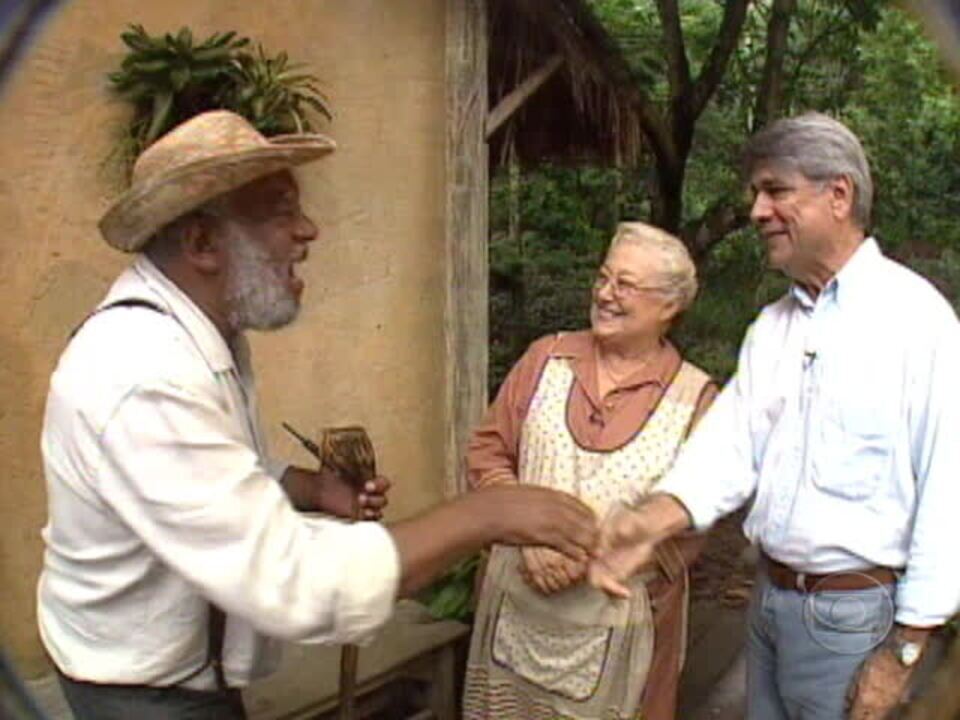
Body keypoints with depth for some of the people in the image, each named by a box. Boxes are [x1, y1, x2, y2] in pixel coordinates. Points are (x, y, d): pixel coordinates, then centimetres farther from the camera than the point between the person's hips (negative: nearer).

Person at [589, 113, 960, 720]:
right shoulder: (772, 326, 8)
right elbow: (733, 443, -2)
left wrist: (904, 651, -14)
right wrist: (653, 522, -20)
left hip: (852, 613, -6)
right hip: (769, 596, 6)